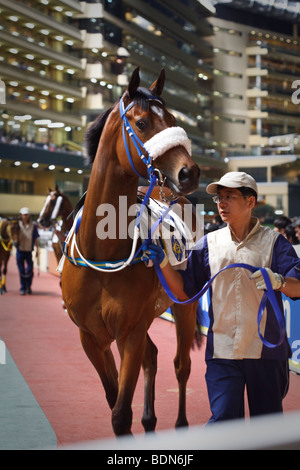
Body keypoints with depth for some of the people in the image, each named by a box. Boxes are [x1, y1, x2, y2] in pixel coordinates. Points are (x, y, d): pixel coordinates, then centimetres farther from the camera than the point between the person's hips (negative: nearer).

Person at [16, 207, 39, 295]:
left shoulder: (33, 225, 0)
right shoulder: (17, 225, -1)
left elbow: (36, 239, 4)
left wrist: (37, 249, 1)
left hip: (29, 251, 0)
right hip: (20, 250, 0)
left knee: (29, 270, -4)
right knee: (21, 270, 2)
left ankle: (28, 286, 18)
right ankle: (23, 288, 12)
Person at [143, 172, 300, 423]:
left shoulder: (273, 241, 2)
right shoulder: (209, 243, 9)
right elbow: (184, 291, 10)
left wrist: (279, 281, -28)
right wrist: (164, 263, -4)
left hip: (267, 349, -1)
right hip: (222, 350, 1)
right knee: (223, 420, -11)